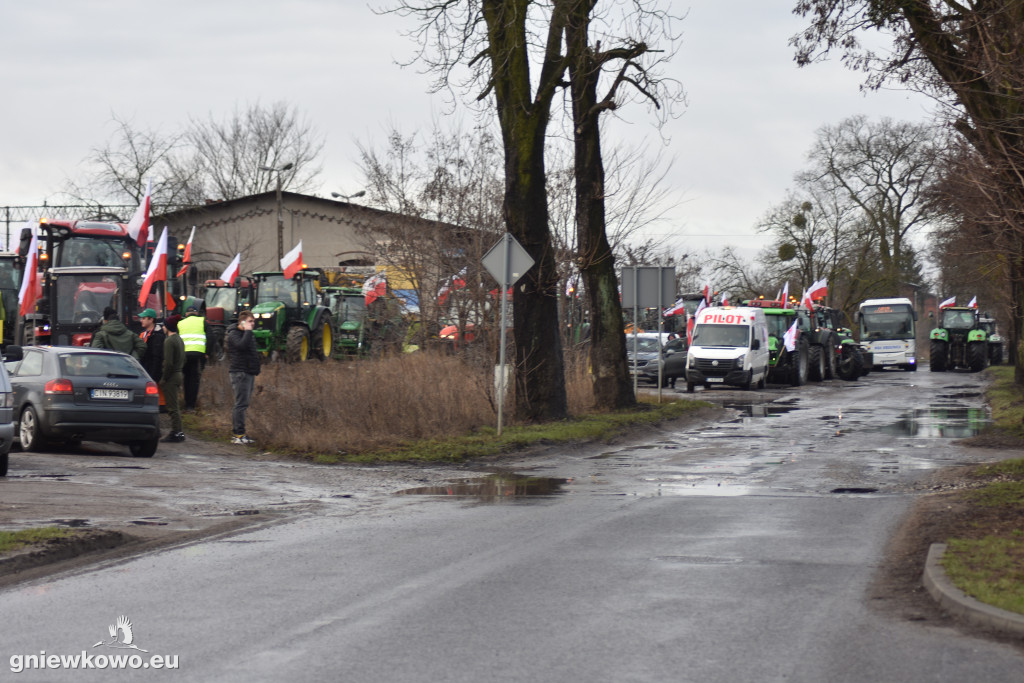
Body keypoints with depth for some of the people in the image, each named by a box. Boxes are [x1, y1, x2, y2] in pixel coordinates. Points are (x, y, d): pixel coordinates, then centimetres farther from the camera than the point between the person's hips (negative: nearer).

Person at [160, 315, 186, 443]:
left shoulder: (169, 341, -17)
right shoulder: (179, 339, 12)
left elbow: (169, 362, -21)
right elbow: (183, 360, 18)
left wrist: (164, 378, -14)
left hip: (170, 376, -9)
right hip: (178, 374, 9)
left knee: (172, 407, -5)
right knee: (176, 406, 15)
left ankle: (176, 433, -5)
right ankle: (179, 432, 18)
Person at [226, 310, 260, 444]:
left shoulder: (248, 335, 20)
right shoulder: (234, 334, -9)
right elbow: (242, 345, -30)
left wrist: (254, 373, 25)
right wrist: (248, 331, -19)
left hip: (248, 373, 10)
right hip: (239, 373, -9)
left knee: (242, 404, 10)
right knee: (241, 404, -12)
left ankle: (236, 433, 13)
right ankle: (238, 434, -13)